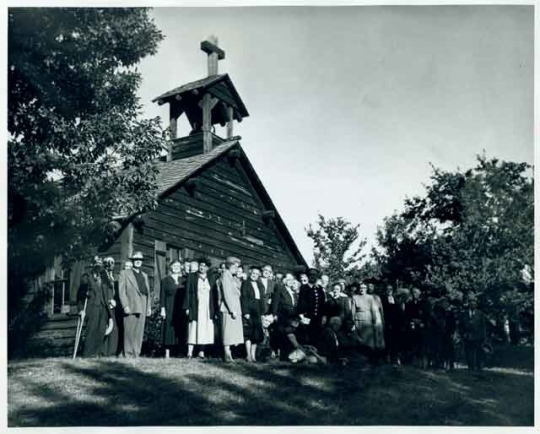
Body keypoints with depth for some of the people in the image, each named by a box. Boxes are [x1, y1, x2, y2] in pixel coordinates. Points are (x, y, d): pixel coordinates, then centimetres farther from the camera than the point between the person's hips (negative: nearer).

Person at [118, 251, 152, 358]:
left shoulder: (144, 275, 24)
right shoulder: (124, 273, 8)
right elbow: (121, 291, -1)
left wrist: (149, 307, 12)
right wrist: (125, 306, -11)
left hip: (142, 308, 5)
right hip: (130, 307, -5)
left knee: (139, 333, 1)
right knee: (129, 333, -6)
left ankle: (136, 354, 4)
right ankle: (128, 355, -3)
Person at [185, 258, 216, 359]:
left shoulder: (211, 279, 13)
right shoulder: (191, 277, 5)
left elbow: (213, 295, 12)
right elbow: (187, 293, 1)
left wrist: (214, 309, 5)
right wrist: (187, 307, -7)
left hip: (208, 309, 3)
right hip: (195, 308, -3)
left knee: (205, 330, 1)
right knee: (193, 329, -7)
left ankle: (201, 352, 7)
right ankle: (190, 352, -8)